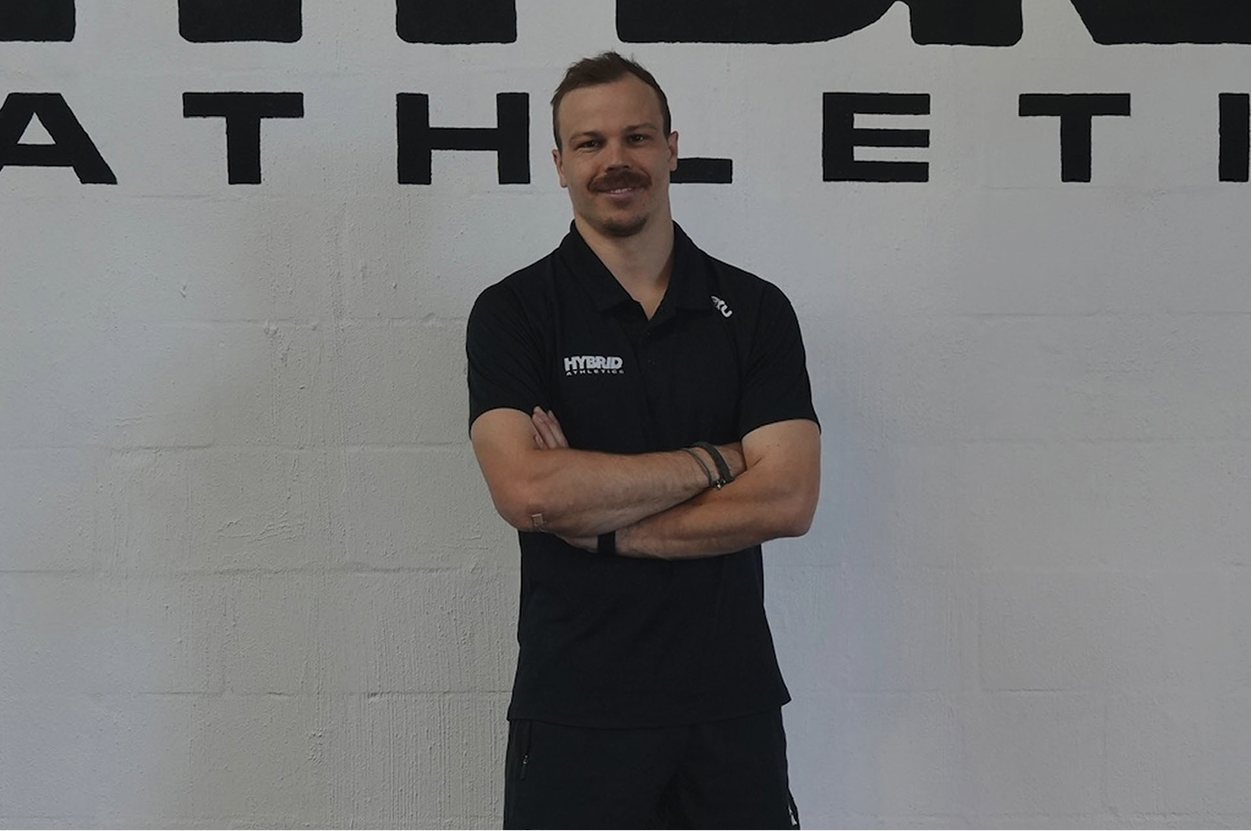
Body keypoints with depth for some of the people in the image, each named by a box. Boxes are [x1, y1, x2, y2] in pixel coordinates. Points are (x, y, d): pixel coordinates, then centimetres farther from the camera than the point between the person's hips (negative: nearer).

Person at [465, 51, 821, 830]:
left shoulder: (755, 308, 1)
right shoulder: (514, 312, -4)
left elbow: (788, 498, -9)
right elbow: (526, 491, -18)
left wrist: (598, 523, -14)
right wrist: (714, 460, -12)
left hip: (733, 698, 2)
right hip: (576, 707, -1)